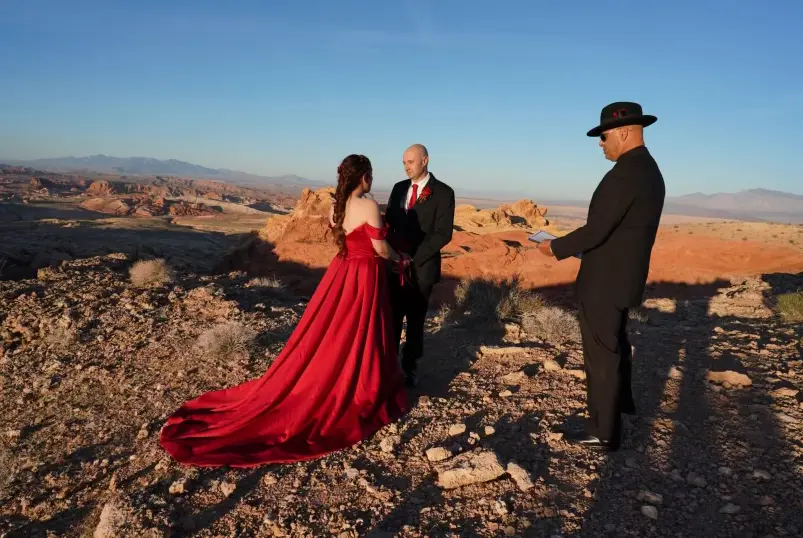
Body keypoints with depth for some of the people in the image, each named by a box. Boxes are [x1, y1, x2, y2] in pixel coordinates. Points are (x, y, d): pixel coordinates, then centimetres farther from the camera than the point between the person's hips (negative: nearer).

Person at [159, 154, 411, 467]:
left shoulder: (336, 206, 6)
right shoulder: (369, 206, -18)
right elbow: (380, 248, -14)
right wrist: (400, 258, 6)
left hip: (341, 272, 7)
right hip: (365, 276, -7)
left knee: (327, 336, 15)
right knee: (357, 338, 4)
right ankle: (354, 398, 17)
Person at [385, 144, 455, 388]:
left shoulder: (443, 192, -7)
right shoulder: (399, 188, 9)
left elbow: (442, 235, -13)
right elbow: (388, 223, 12)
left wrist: (413, 258, -17)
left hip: (421, 267, -4)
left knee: (415, 319, 8)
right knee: (392, 317, 7)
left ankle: (410, 367, 23)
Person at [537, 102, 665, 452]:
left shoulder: (625, 173, -23)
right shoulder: (648, 170, 8)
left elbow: (597, 229, -24)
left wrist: (556, 248, -11)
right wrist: (581, 247, 12)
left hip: (605, 280, -10)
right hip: (624, 275, 10)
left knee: (601, 353, 2)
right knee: (614, 343, 27)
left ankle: (604, 432, 15)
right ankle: (621, 400, 49)